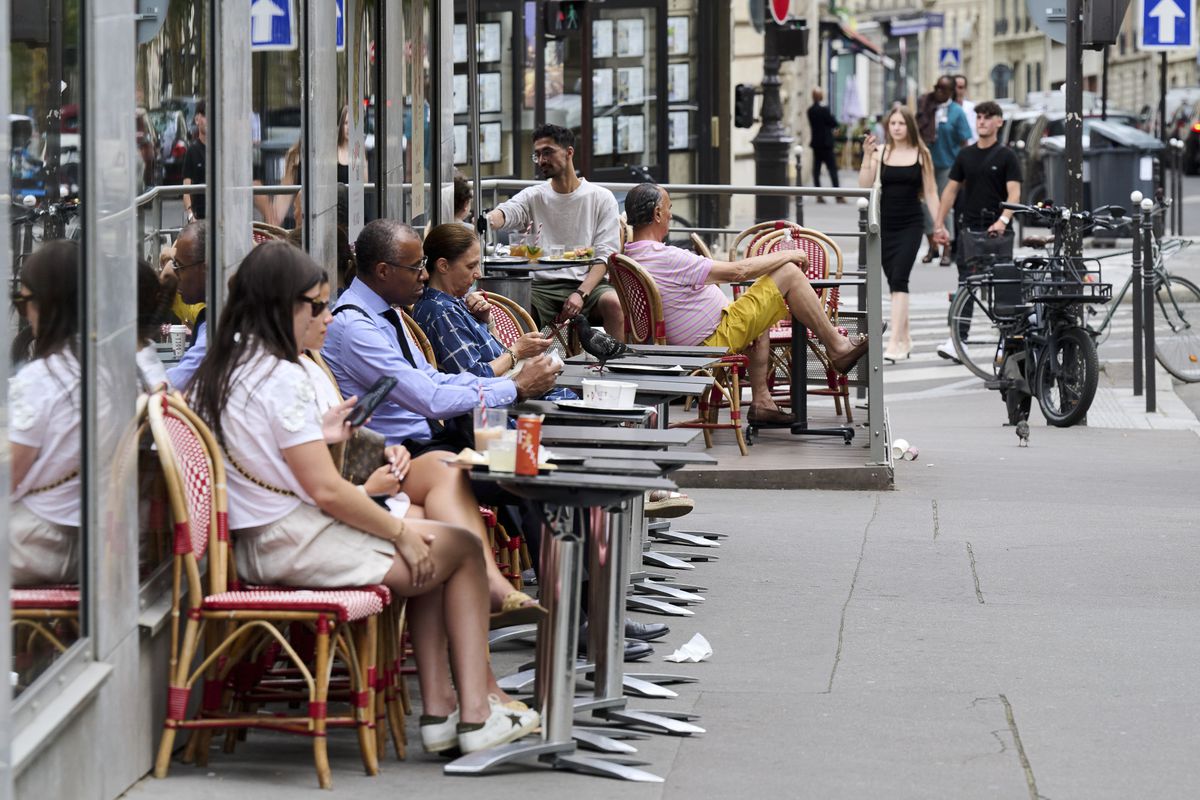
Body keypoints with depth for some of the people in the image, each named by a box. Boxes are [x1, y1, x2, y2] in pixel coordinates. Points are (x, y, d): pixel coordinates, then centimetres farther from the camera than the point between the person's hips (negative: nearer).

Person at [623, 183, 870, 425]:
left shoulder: (629, 258, 3)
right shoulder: (667, 258, -26)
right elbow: (737, 271, -21)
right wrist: (787, 255, -6)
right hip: (715, 339, -10)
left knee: (758, 314, 35)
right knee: (789, 272, -6)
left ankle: (761, 401, 27)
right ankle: (837, 348, 7)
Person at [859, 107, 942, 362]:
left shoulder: (921, 155, 1)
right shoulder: (880, 152, 2)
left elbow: (930, 193, 4)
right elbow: (864, 186, -4)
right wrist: (867, 156, -14)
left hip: (911, 225, -3)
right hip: (885, 224, 3)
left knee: (899, 279, -14)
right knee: (894, 282, 9)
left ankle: (895, 342, -19)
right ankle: (904, 338, 20)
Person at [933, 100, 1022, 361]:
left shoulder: (1006, 157, -1)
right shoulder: (966, 155, 11)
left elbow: (1014, 193, -11)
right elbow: (951, 190, 14)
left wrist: (1003, 220, -28)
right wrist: (940, 225, 6)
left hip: (996, 229, -3)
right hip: (970, 226, 3)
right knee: (966, 282, -5)